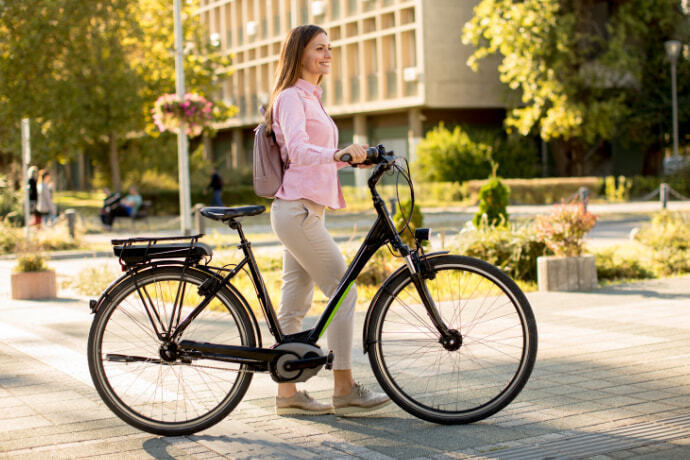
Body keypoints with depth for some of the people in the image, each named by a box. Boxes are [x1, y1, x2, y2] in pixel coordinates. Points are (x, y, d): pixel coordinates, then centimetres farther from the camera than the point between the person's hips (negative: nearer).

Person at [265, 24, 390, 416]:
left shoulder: (311, 98, 22)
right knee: (343, 292, -8)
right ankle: (345, 390, -4)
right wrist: (339, 153, -40)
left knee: (295, 304, 9)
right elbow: (298, 149, -25)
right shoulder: (291, 97, -8)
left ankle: (288, 393, 13)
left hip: (304, 211, 9)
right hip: (298, 210, -9)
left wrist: (355, 158, 12)